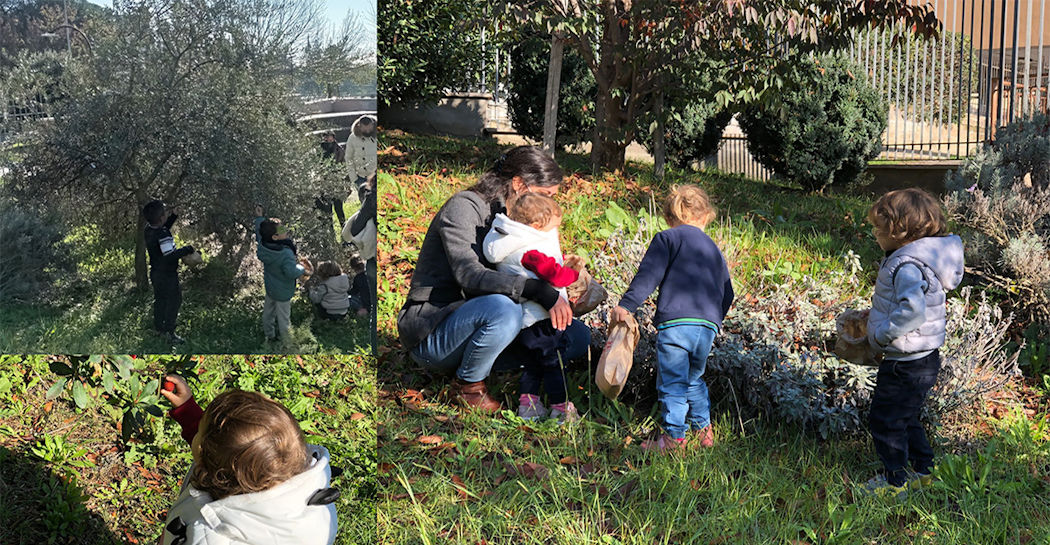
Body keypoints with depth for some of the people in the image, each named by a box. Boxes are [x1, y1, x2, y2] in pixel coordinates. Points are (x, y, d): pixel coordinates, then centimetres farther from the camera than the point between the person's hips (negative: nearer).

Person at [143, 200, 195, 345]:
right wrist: (188, 249, -31)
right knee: (174, 301, 6)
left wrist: (174, 215, 9)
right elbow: (169, 255, -39)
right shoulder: (163, 236, -31)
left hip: (156, 272, 9)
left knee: (160, 299, 24)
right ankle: (169, 332, 11)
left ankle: (158, 326, 39)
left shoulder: (149, 229, -3)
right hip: (167, 274, -9)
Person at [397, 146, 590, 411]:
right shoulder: (463, 207, -13)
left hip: (476, 324, 8)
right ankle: (467, 384, -12)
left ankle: (474, 365, -6)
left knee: (578, 335, -3)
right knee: (502, 308, -39)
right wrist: (538, 290, -36)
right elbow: (469, 274, -28)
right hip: (431, 334, -8)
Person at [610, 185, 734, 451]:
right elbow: (727, 295, 27)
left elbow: (649, 275, -7)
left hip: (675, 322, -6)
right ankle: (703, 428, 27)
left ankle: (673, 436, 2)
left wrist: (626, 304, -8)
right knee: (694, 379, 22)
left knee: (672, 382, 1)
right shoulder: (714, 249, 24)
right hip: (708, 326, 6)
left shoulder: (666, 238, 6)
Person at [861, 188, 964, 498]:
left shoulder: (907, 266, -26)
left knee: (885, 420, 5)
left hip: (906, 365, -10)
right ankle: (924, 470, 35)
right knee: (905, 418, 24)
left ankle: (896, 481, 18)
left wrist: (883, 332, -27)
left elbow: (913, 309, -40)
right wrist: (877, 315, 15)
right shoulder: (915, 259, 7)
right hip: (922, 359, 10)